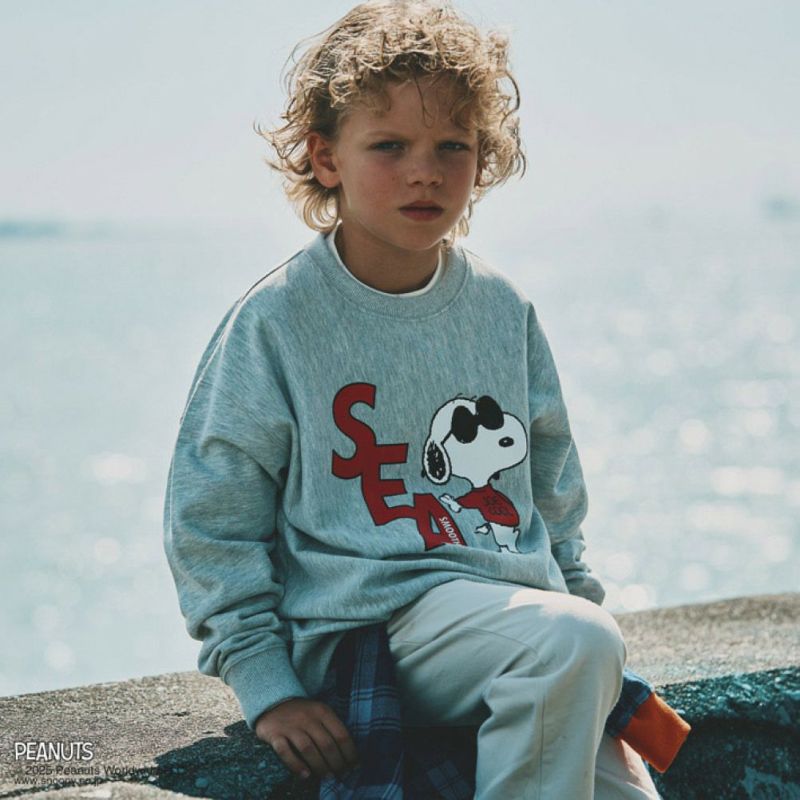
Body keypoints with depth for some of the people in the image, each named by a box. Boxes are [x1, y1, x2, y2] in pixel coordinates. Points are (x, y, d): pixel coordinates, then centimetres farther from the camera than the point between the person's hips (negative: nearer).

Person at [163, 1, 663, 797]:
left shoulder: (503, 309, 10)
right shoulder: (276, 322, -5)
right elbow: (209, 520, -3)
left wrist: (577, 595, 17)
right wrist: (268, 689, -9)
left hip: (516, 602, 6)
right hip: (370, 621, -5)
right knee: (577, 640, -30)